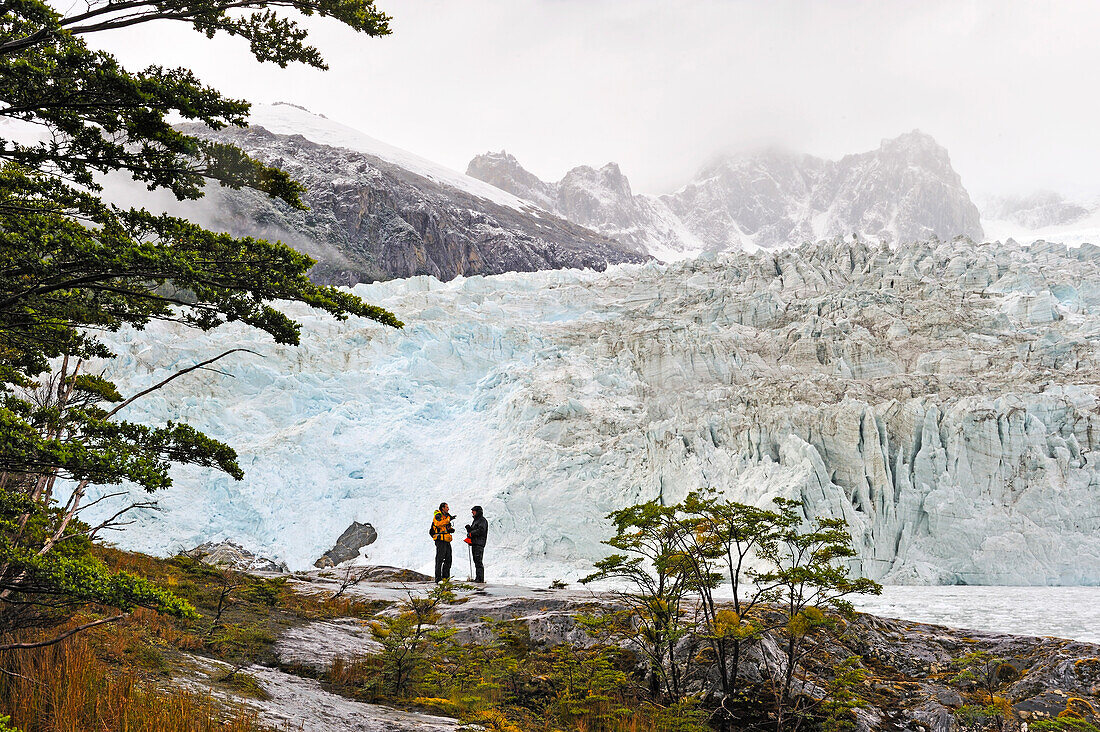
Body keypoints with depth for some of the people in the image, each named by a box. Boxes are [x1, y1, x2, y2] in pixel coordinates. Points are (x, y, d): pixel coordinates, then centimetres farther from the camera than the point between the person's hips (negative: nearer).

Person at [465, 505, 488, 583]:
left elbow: (481, 530, -20)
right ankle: (478, 578, 11)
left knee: (479, 561, -13)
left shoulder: (482, 520, -6)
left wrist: (471, 533, -16)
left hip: (479, 544, -10)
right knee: (476, 561, 9)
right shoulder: (475, 520, 23)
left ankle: (481, 579, -15)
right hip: (474, 543, 10)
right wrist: (469, 529, 4)